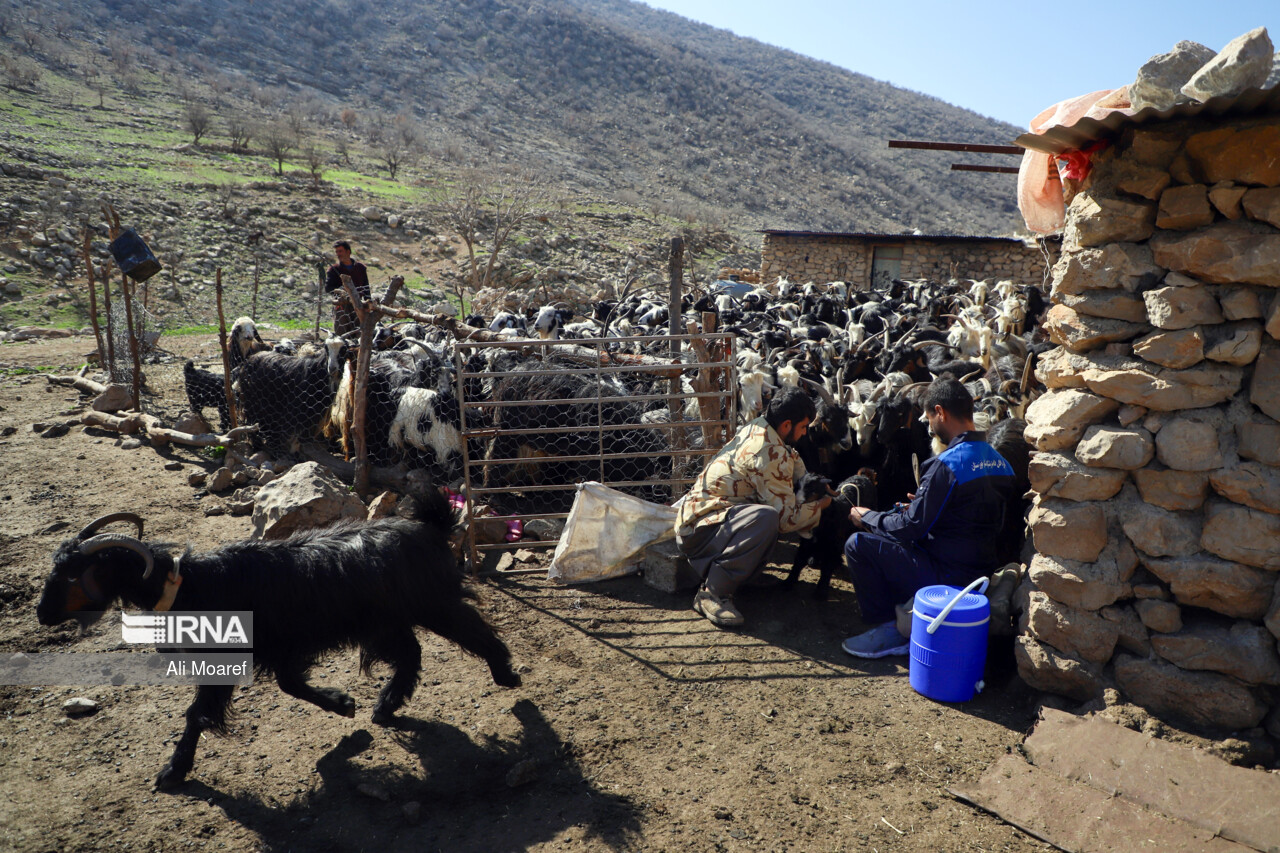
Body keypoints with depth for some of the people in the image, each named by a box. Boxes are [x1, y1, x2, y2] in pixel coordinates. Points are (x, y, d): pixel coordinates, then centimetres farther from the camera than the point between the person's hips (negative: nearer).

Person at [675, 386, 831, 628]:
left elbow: (792, 457, 30)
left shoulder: (756, 427, 9)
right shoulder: (770, 453, -19)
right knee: (766, 518, -33)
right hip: (698, 529, -10)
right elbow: (786, 517, -15)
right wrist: (820, 506, 2)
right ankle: (713, 592, -21)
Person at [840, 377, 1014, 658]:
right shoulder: (998, 461, 5)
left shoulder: (947, 464, -22)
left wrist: (867, 518, -1)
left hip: (948, 577, -9)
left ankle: (887, 630, 3)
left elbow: (911, 527, -18)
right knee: (882, 534, 23)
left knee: (858, 544, -8)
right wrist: (918, 506, 20)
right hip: (979, 570, 9)